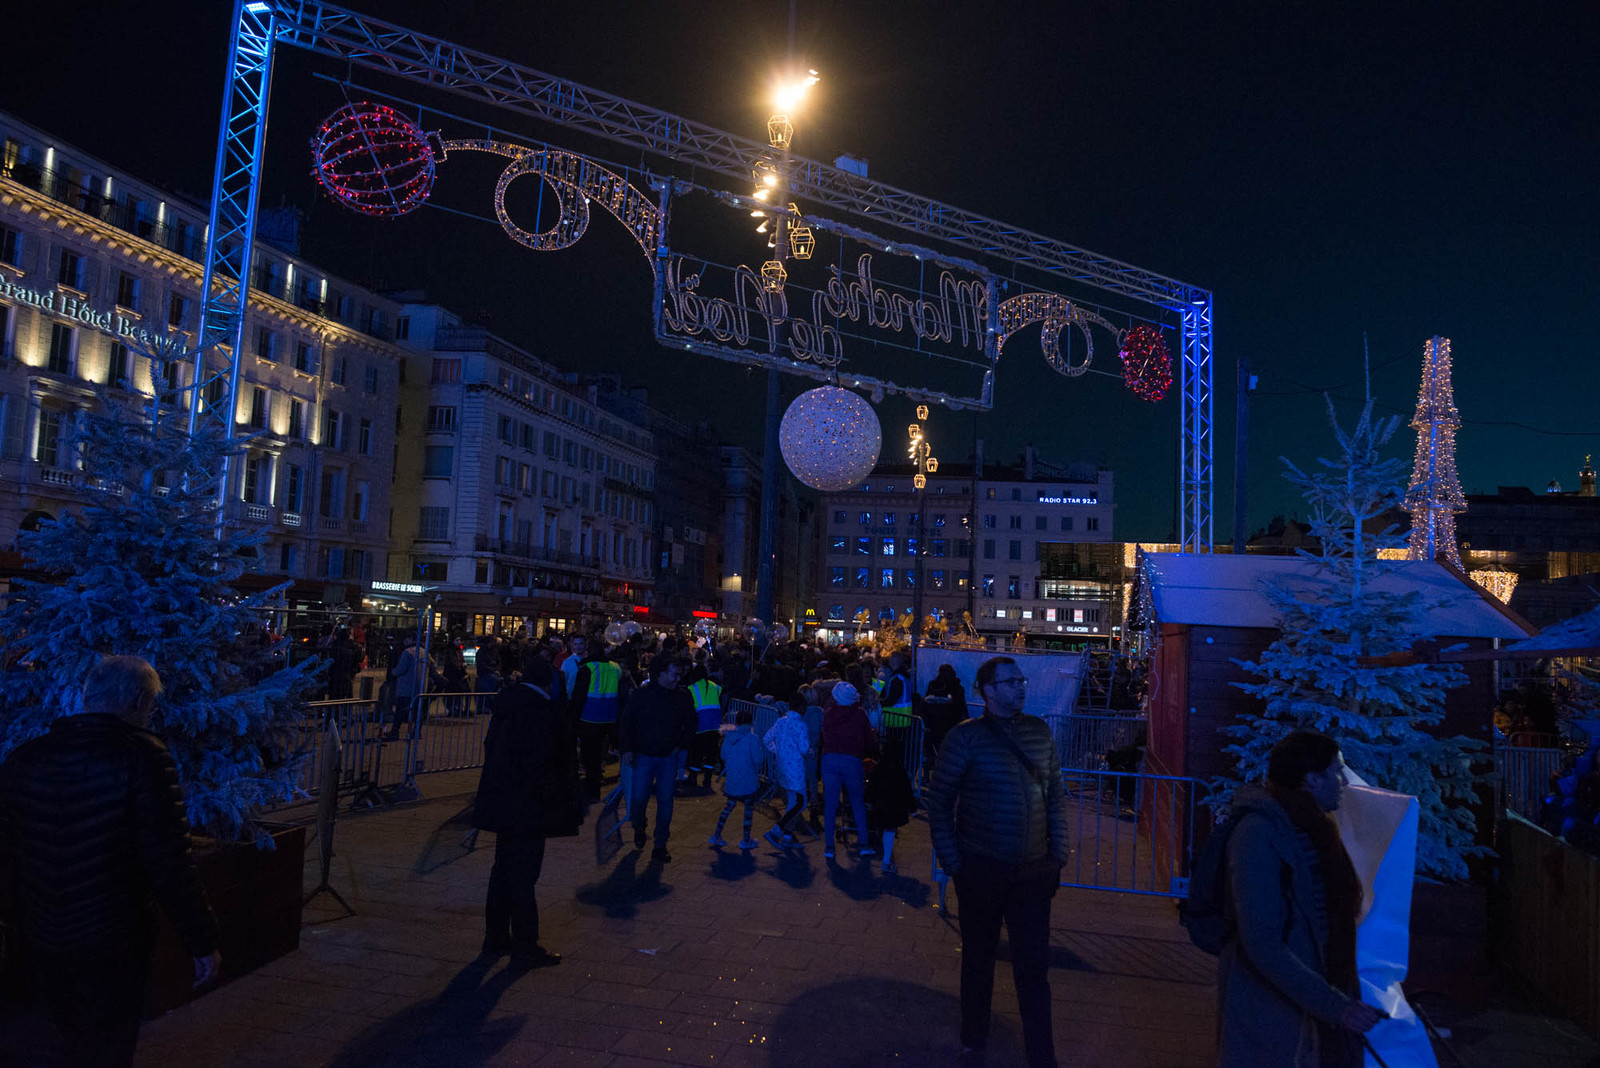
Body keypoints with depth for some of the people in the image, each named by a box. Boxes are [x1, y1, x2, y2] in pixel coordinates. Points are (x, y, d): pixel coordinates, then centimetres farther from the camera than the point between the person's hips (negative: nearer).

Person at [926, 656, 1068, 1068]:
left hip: (1034, 871, 2)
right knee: (979, 959, 16)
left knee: (1034, 966, 7)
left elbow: (1055, 794, 9)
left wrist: (1058, 853, 5)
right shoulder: (965, 736, -10)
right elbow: (939, 801, -6)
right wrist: (952, 862, -8)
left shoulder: (1039, 731, 2)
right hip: (982, 869, -2)